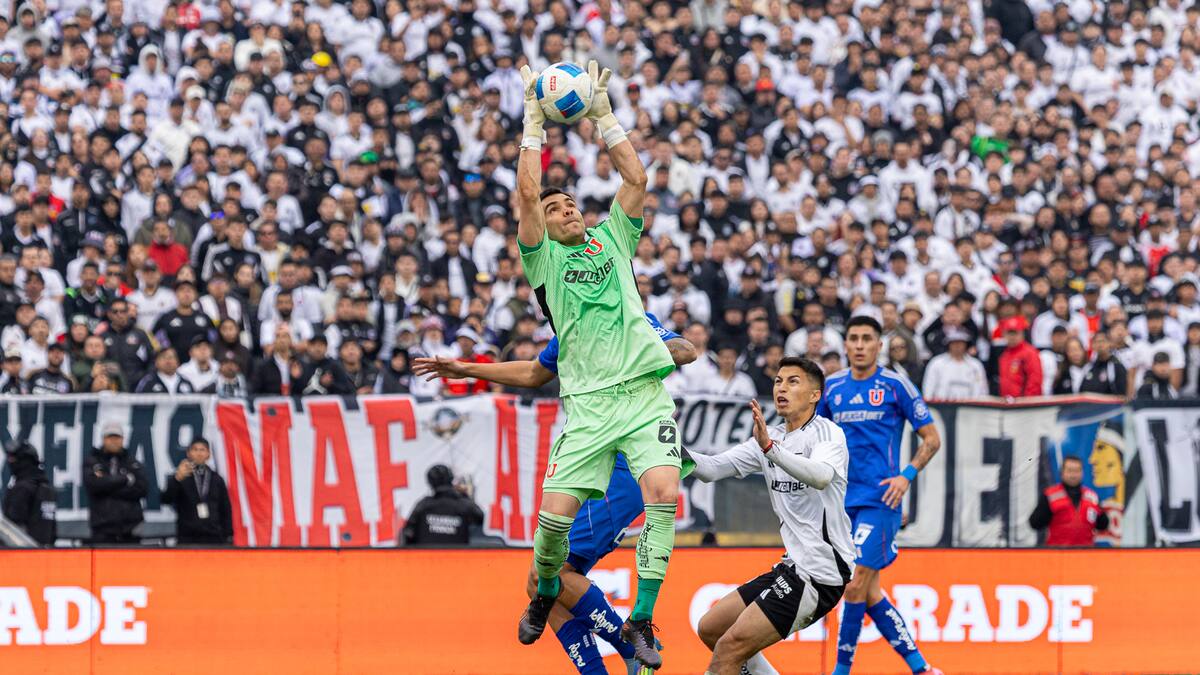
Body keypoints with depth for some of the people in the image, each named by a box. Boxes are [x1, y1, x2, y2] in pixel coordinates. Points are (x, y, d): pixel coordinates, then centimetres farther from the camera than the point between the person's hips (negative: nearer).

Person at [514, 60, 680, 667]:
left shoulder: (611, 240, 19)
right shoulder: (543, 257, 10)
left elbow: (635, 178, 11)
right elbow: (528, 194, -3)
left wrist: (603, 114, 11)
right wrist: (534, 120, 0)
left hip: (646, 390, 2)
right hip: (589, 401, -2)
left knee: (664, 492, -19)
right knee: (557, 510, -10)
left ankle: (641, 619, -11)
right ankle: (545, 591, 23)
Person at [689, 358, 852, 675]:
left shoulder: (828, 433, -11)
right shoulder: (770, 437, 14)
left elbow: (821, 476, -33)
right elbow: (711, 468, 8)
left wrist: (770, 447, -47)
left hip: (819, 574, -10)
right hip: (793, 566, 10)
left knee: (730, 648, -15)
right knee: (710, 629, 15)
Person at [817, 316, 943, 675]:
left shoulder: (895, 385, -3)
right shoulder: (832, 387, 10)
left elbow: (931, 438, 1)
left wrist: (907, 475, -12)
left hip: (879, 500, -6)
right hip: (843, 501, 6)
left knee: (855, 585, -13)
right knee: (868, 592, 5)